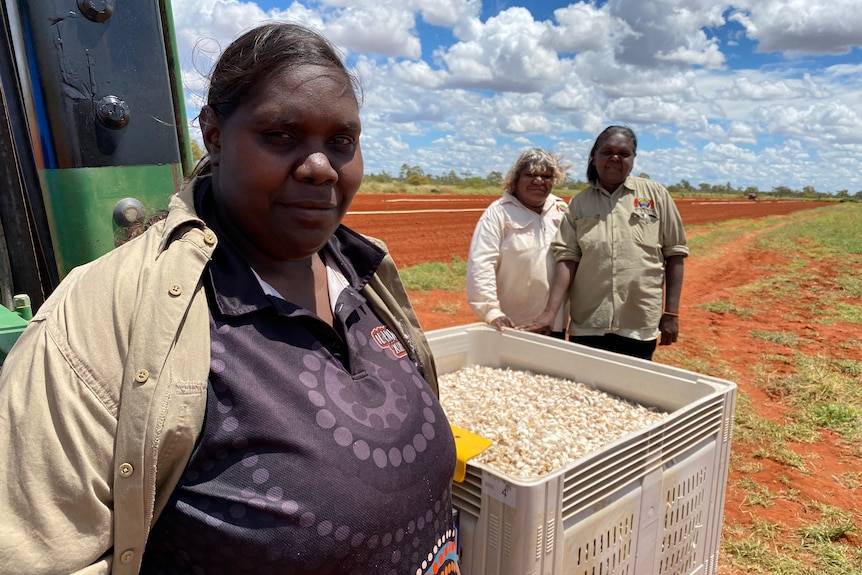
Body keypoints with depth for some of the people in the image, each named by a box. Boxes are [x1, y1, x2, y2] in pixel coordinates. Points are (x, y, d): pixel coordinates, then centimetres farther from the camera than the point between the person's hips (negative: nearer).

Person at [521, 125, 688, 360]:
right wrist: (549, 312, -11)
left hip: (640, 328, 0)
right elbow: (567, 259, -2)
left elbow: (674, 253, 4)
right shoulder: (579, 203, 5)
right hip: (586, 325, 1)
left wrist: (671, 313, 1)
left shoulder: (656, 195, 3)